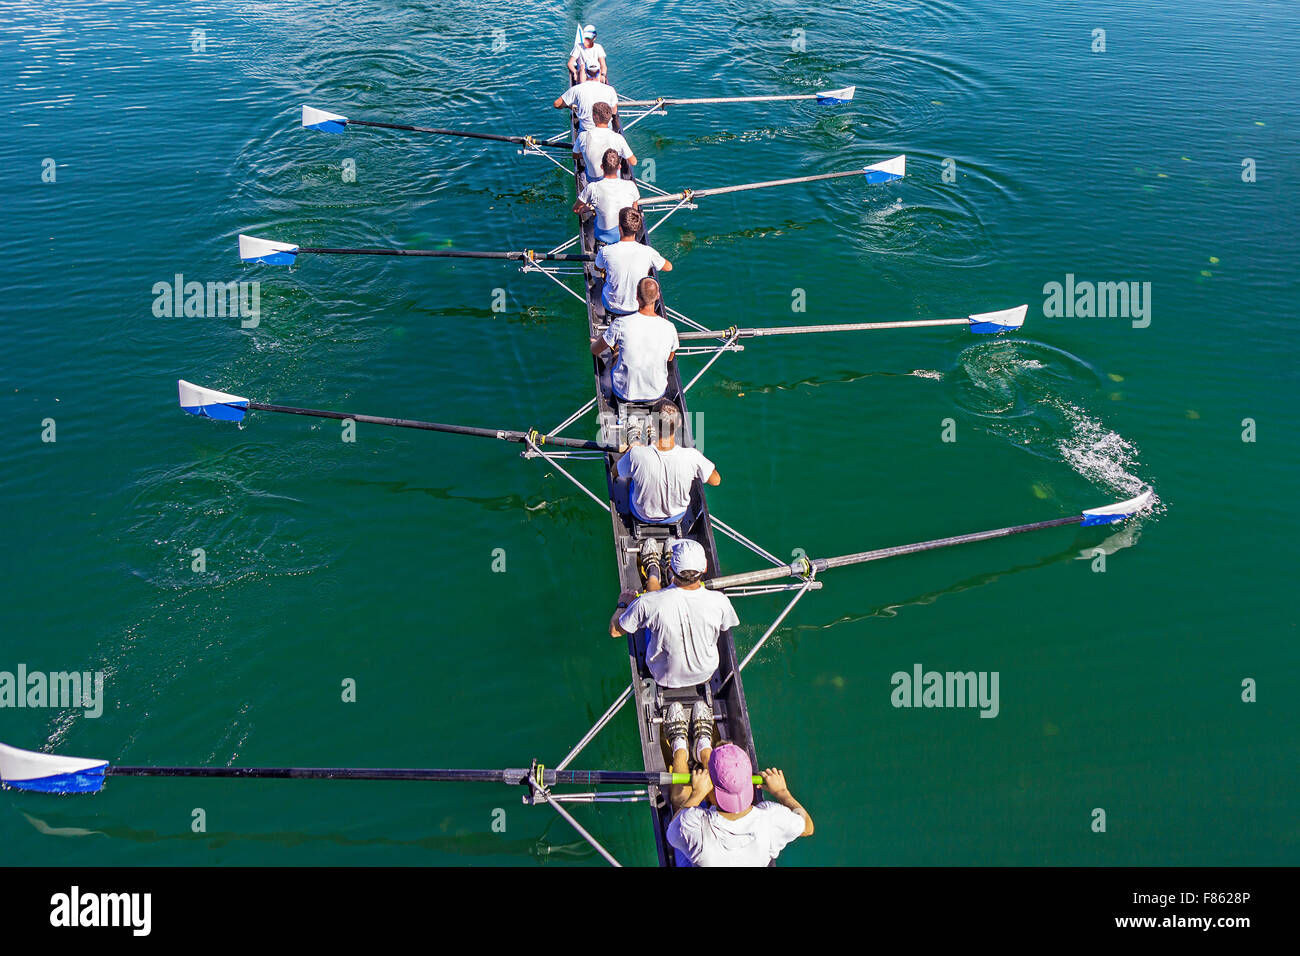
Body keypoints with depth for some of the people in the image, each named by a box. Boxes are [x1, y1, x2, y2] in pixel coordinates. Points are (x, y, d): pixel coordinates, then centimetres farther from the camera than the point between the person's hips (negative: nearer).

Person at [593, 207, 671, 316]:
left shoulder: (606, 252, -24)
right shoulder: (648, 252, -23)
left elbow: (598, 267, 0)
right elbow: (669, 267, -4)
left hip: (613, 307, -1)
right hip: (637, 306, 1)